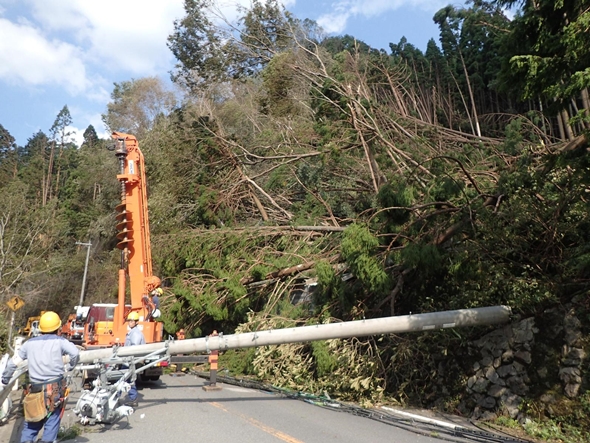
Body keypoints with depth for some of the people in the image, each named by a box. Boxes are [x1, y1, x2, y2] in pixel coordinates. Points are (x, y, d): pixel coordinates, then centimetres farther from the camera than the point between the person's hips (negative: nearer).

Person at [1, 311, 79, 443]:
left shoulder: (30, 343, 10)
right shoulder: (59, 341, -2)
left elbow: (14, 361, 13)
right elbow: (75, 353, -17)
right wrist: (70, 367, 1)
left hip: (36, 388, 3)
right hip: (56, 387, -3)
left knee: (33, 419, 20)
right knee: (53, 418, 7)